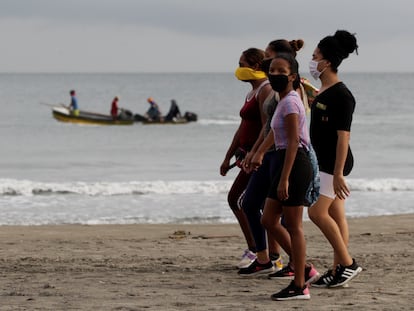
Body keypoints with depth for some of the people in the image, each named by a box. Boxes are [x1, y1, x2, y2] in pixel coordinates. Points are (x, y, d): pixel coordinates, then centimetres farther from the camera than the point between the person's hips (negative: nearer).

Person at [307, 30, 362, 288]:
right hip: (324, 163, 10)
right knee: (336, 217, 9)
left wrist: (338, 174, -24)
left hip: (335, 163, -10)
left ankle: (348, 263, -6)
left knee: (317, 212, -12)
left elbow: (343, 136, -21)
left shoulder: (341, 95, -17)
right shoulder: (324, 92, 12)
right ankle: (339, 270, 11)